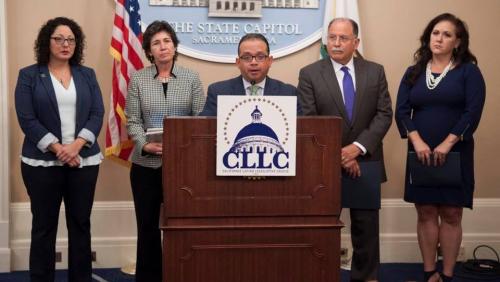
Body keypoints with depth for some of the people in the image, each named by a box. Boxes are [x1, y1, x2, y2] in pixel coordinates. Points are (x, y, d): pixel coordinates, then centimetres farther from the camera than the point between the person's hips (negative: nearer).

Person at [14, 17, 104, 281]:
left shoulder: (87, 75, 9)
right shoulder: (28, 75, 0)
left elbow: (97, 114, 1)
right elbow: (27, 119, -7)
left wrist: (76, 145, -14)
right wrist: (57, 149, -16)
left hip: (84, 161, 3)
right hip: (42, 162, -2)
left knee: (81, 224, 8)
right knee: (44, 226, 4)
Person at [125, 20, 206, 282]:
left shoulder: (191, 78, 3)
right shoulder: (138, 79, 3)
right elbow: (133, 121, 1)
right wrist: (145, 145, -16)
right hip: (146, 163, 1)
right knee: (147, 225, 7)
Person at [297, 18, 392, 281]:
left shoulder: (375, 72, 5)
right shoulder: (309, 74, -2)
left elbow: (384, 114, -1)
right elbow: (308, 121, -8)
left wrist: (358, 147, -15)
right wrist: (337, 155, -15)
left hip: (365, 161, 2)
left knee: (366, 227, 8)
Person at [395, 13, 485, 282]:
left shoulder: (468, 71, 1)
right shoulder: (414, 73, 10)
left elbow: (473, 112, -9)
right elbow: (401, 111, 1)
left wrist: (447, 144, -18)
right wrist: (417, 141, -15)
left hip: (455, 154, -3)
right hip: (421, 154, 3)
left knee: (451, 214, 0)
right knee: (426, 213, 4)